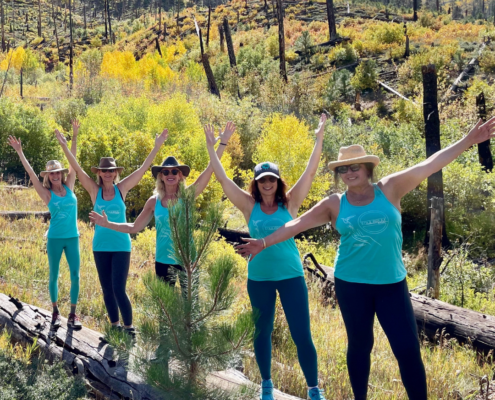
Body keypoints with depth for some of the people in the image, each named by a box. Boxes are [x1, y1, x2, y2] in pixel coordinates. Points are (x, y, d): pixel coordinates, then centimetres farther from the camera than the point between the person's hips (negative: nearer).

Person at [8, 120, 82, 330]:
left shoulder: (69, 186, 4)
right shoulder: (47, 194, -2)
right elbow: (31, 174, -7)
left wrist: (74, 137, -3)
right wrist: (20, 152, -11)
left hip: (72, 238, 2)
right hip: (55, 239, -2)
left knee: (75, 275, 0)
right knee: (54, 276, 6)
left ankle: (73, 314, 9)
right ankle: (55, 312, 20)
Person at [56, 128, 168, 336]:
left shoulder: (121, 189, -2)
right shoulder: (94, 190, -1)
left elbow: (142, 169, -5)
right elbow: (77, 169, -8)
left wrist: (156, 147, -9)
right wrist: (65, 147, -16)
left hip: (121, 245, -2)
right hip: (100, 246, 2)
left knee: (119, 289, -8)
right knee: (107, 290, 10)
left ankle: (129, 328, 5)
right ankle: (115, 326, 24)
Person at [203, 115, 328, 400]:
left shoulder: (290, 204, 0)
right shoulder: (250, 206, 1)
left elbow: (310, 173, -3)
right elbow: (223, 178, 2)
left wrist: (319, 139, -7)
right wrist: (211, 148, 1)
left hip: (291, 275, -1)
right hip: (259, 278, 2)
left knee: (302, 334, -3)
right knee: (263, 332, 13)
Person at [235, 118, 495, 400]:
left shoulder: (390, 189, -1)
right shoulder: (334, 205, 1)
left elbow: (431, 164, -4)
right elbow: (296, 224, 2)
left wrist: (469, 141, -8)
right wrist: (265, 243, -4)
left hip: (392, 284, -1)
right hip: (351, 284, 1)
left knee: (408, 348, -4)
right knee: (360, 345, 12)